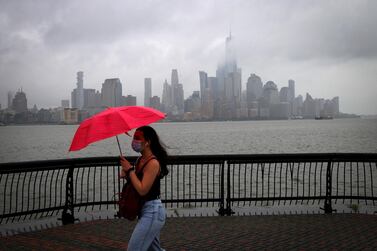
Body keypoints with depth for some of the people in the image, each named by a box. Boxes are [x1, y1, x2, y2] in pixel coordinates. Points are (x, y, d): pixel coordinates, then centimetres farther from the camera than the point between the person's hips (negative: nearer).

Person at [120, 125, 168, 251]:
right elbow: (138, 182, 18)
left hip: (152, 212, -10)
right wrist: (126, 173, -2)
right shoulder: (140, 160, 7)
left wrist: (130, 170, -18)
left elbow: (142, 190, -24)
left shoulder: (153, 163, -19)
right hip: (146, 210, 10)